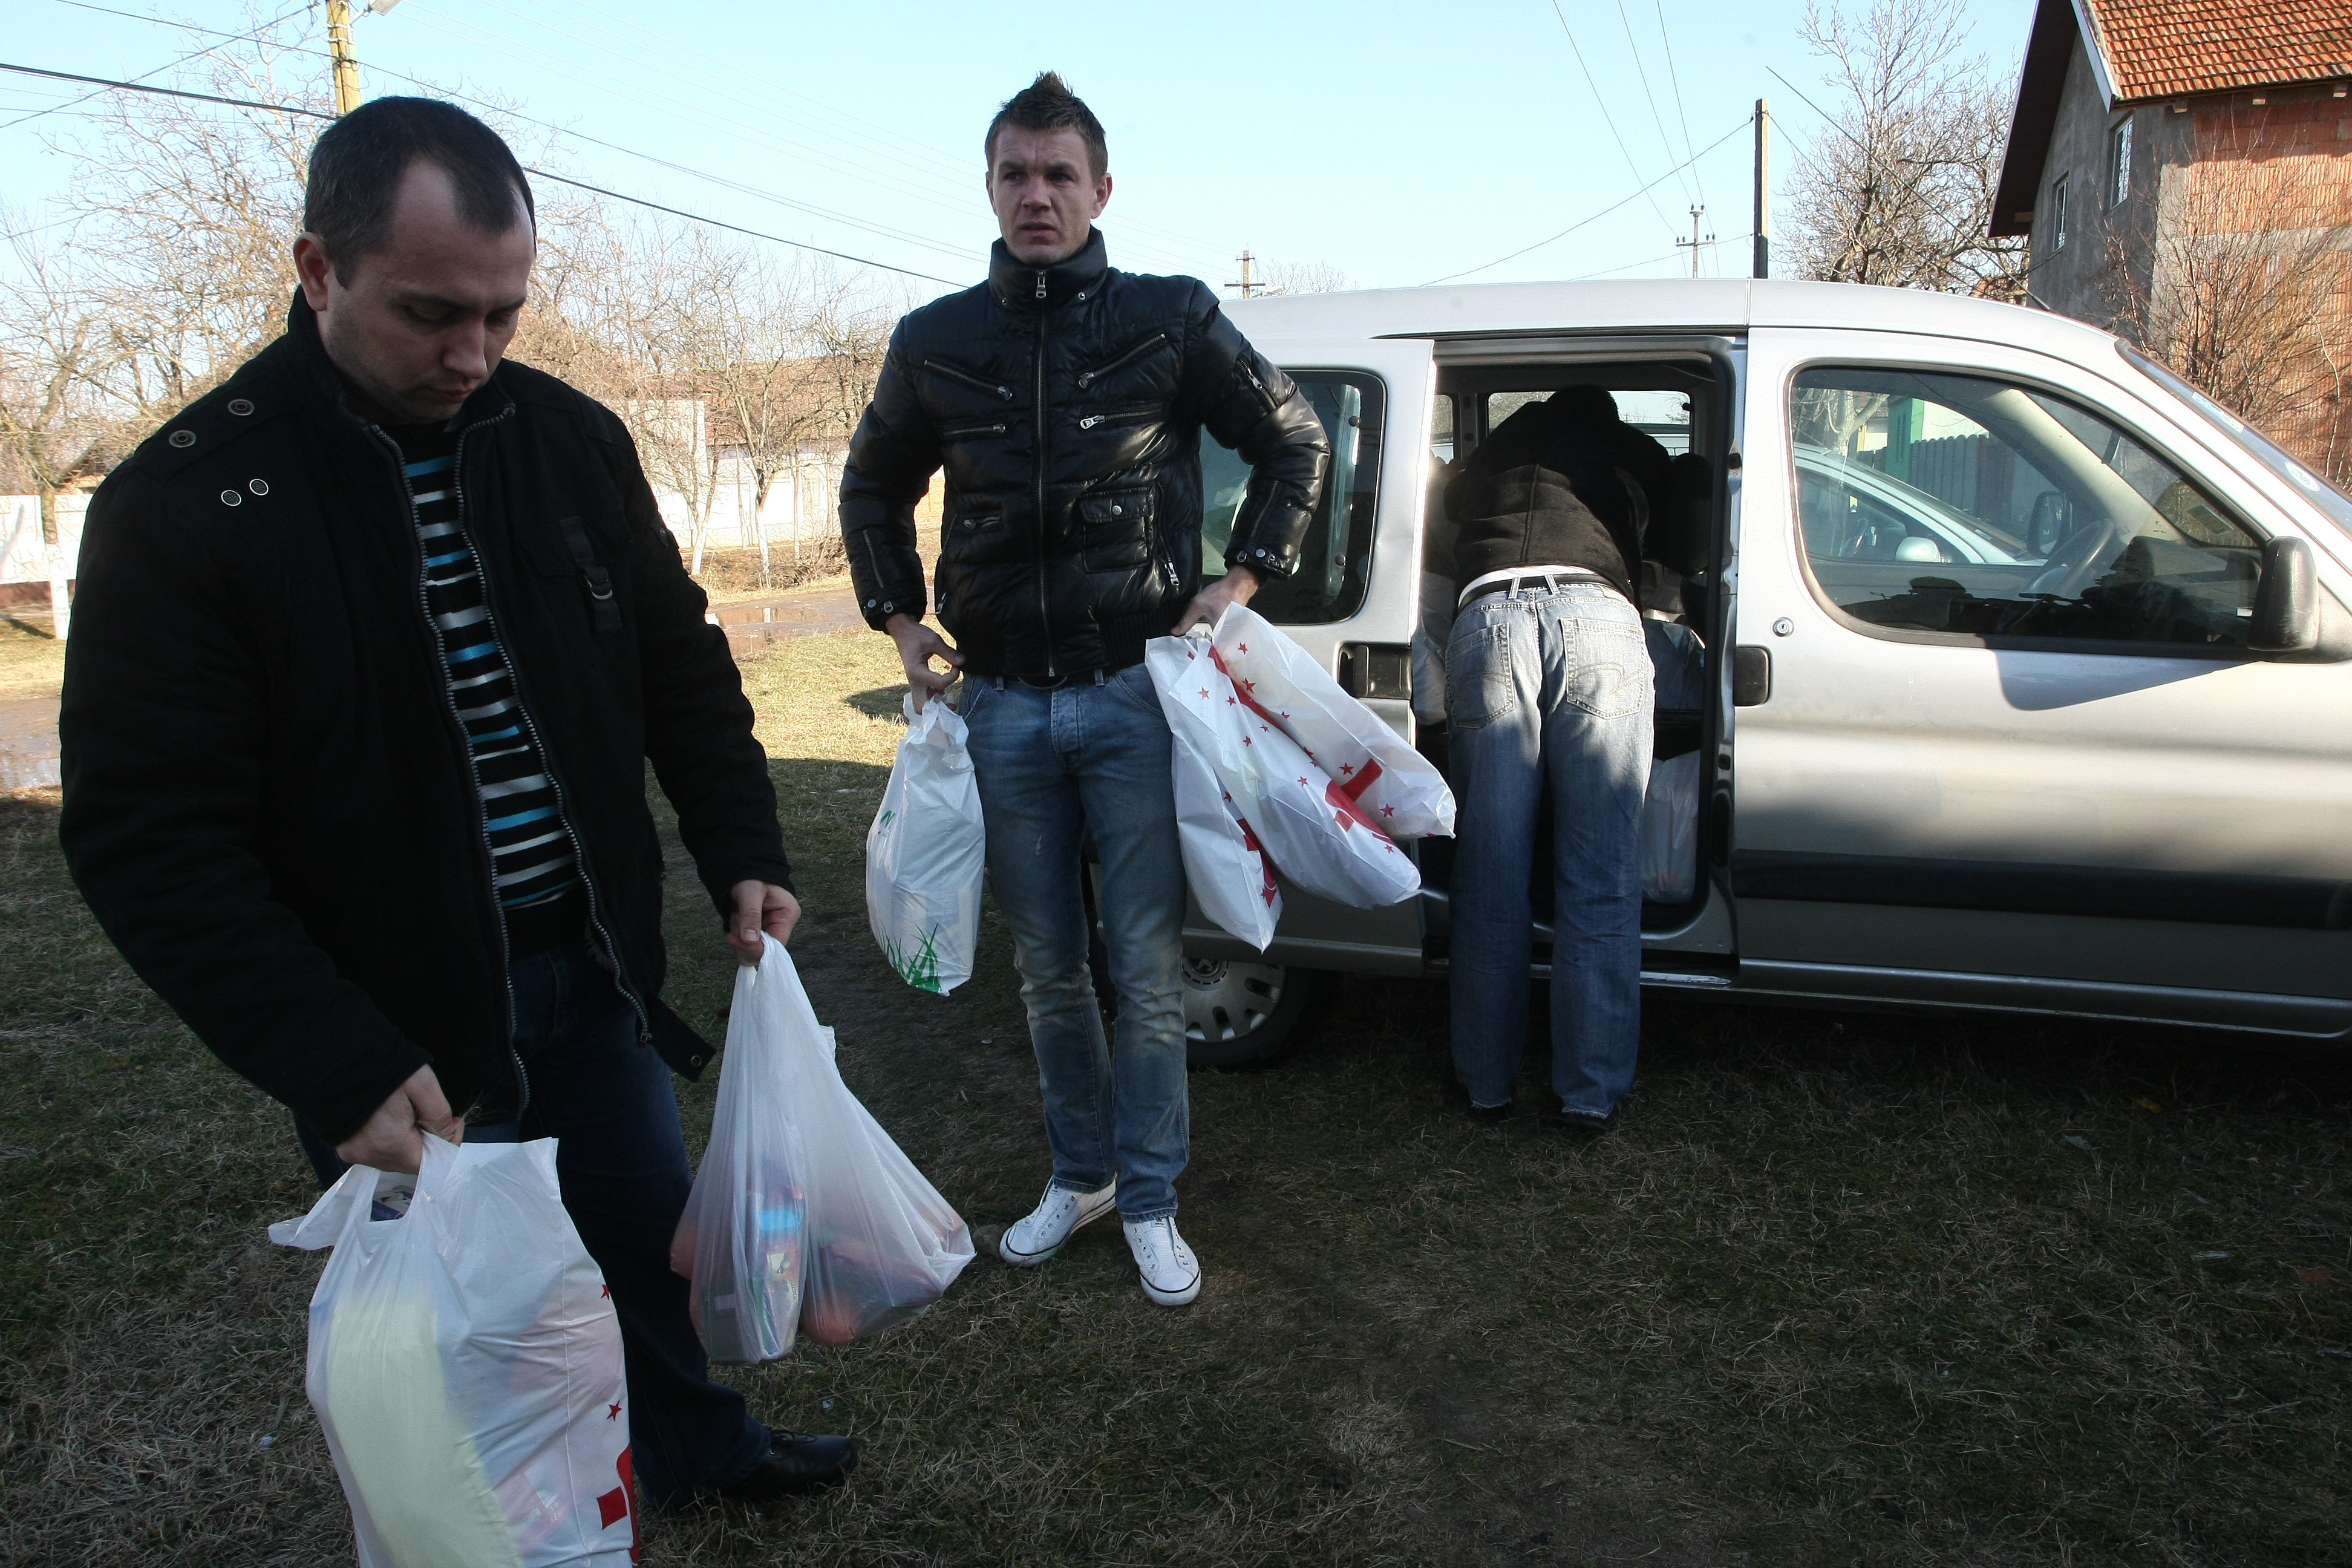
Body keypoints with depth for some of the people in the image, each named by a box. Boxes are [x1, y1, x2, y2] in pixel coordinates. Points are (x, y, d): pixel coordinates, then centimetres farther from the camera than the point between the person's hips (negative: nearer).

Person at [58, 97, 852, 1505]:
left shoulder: (571, 439, -1)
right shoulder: (187, 504, -15)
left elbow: (681, 660, 8)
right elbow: (150, 841, -16)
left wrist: (744, 848, -5)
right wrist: (342, 1070, -23)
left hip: (591, 970, 5)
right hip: (396, 1030, -4)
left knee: (649, 1233, 22)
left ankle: (699, 1447, 48)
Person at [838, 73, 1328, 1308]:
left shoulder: (1171, 319, -1)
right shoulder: (936, 342, 6)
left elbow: (1295, 442, 8)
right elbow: (873, 486, 21)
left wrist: (1239, 583, -1)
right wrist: (901, 622, 10)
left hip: (1136, 694, -2)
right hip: (1003, 705, 3)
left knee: (1146, 968, 2)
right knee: (1048, 968, 13)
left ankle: (1149, 1200, 20)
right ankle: (1079, 1174, 32)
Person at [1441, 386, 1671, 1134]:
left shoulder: (1492, 456, 33)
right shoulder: (1632, 452, 29)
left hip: (1488, 617, 2)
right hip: (1596, 617, -1)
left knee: (1491, 875, 6)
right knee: (1600, 877, 3)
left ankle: (1487, 1081, 14)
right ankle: (1592, 1093, 6)